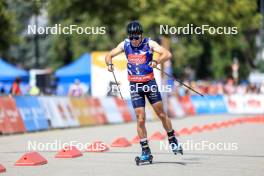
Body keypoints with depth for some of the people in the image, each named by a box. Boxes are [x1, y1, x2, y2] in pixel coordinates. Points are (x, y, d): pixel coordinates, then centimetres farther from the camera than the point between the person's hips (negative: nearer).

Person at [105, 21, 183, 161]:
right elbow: (109, 55, 8)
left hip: (149, 82, -1)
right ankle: (145, 151, 2)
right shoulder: (125, 45, 0)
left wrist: (156, 61, -38)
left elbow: (167, 54, -19)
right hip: (135, 85, 1)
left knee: (162, 114, 1)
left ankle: (173, 141, 20)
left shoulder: (149, 43, -8)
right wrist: (109, 64, -15)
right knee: (140, 119, -4)